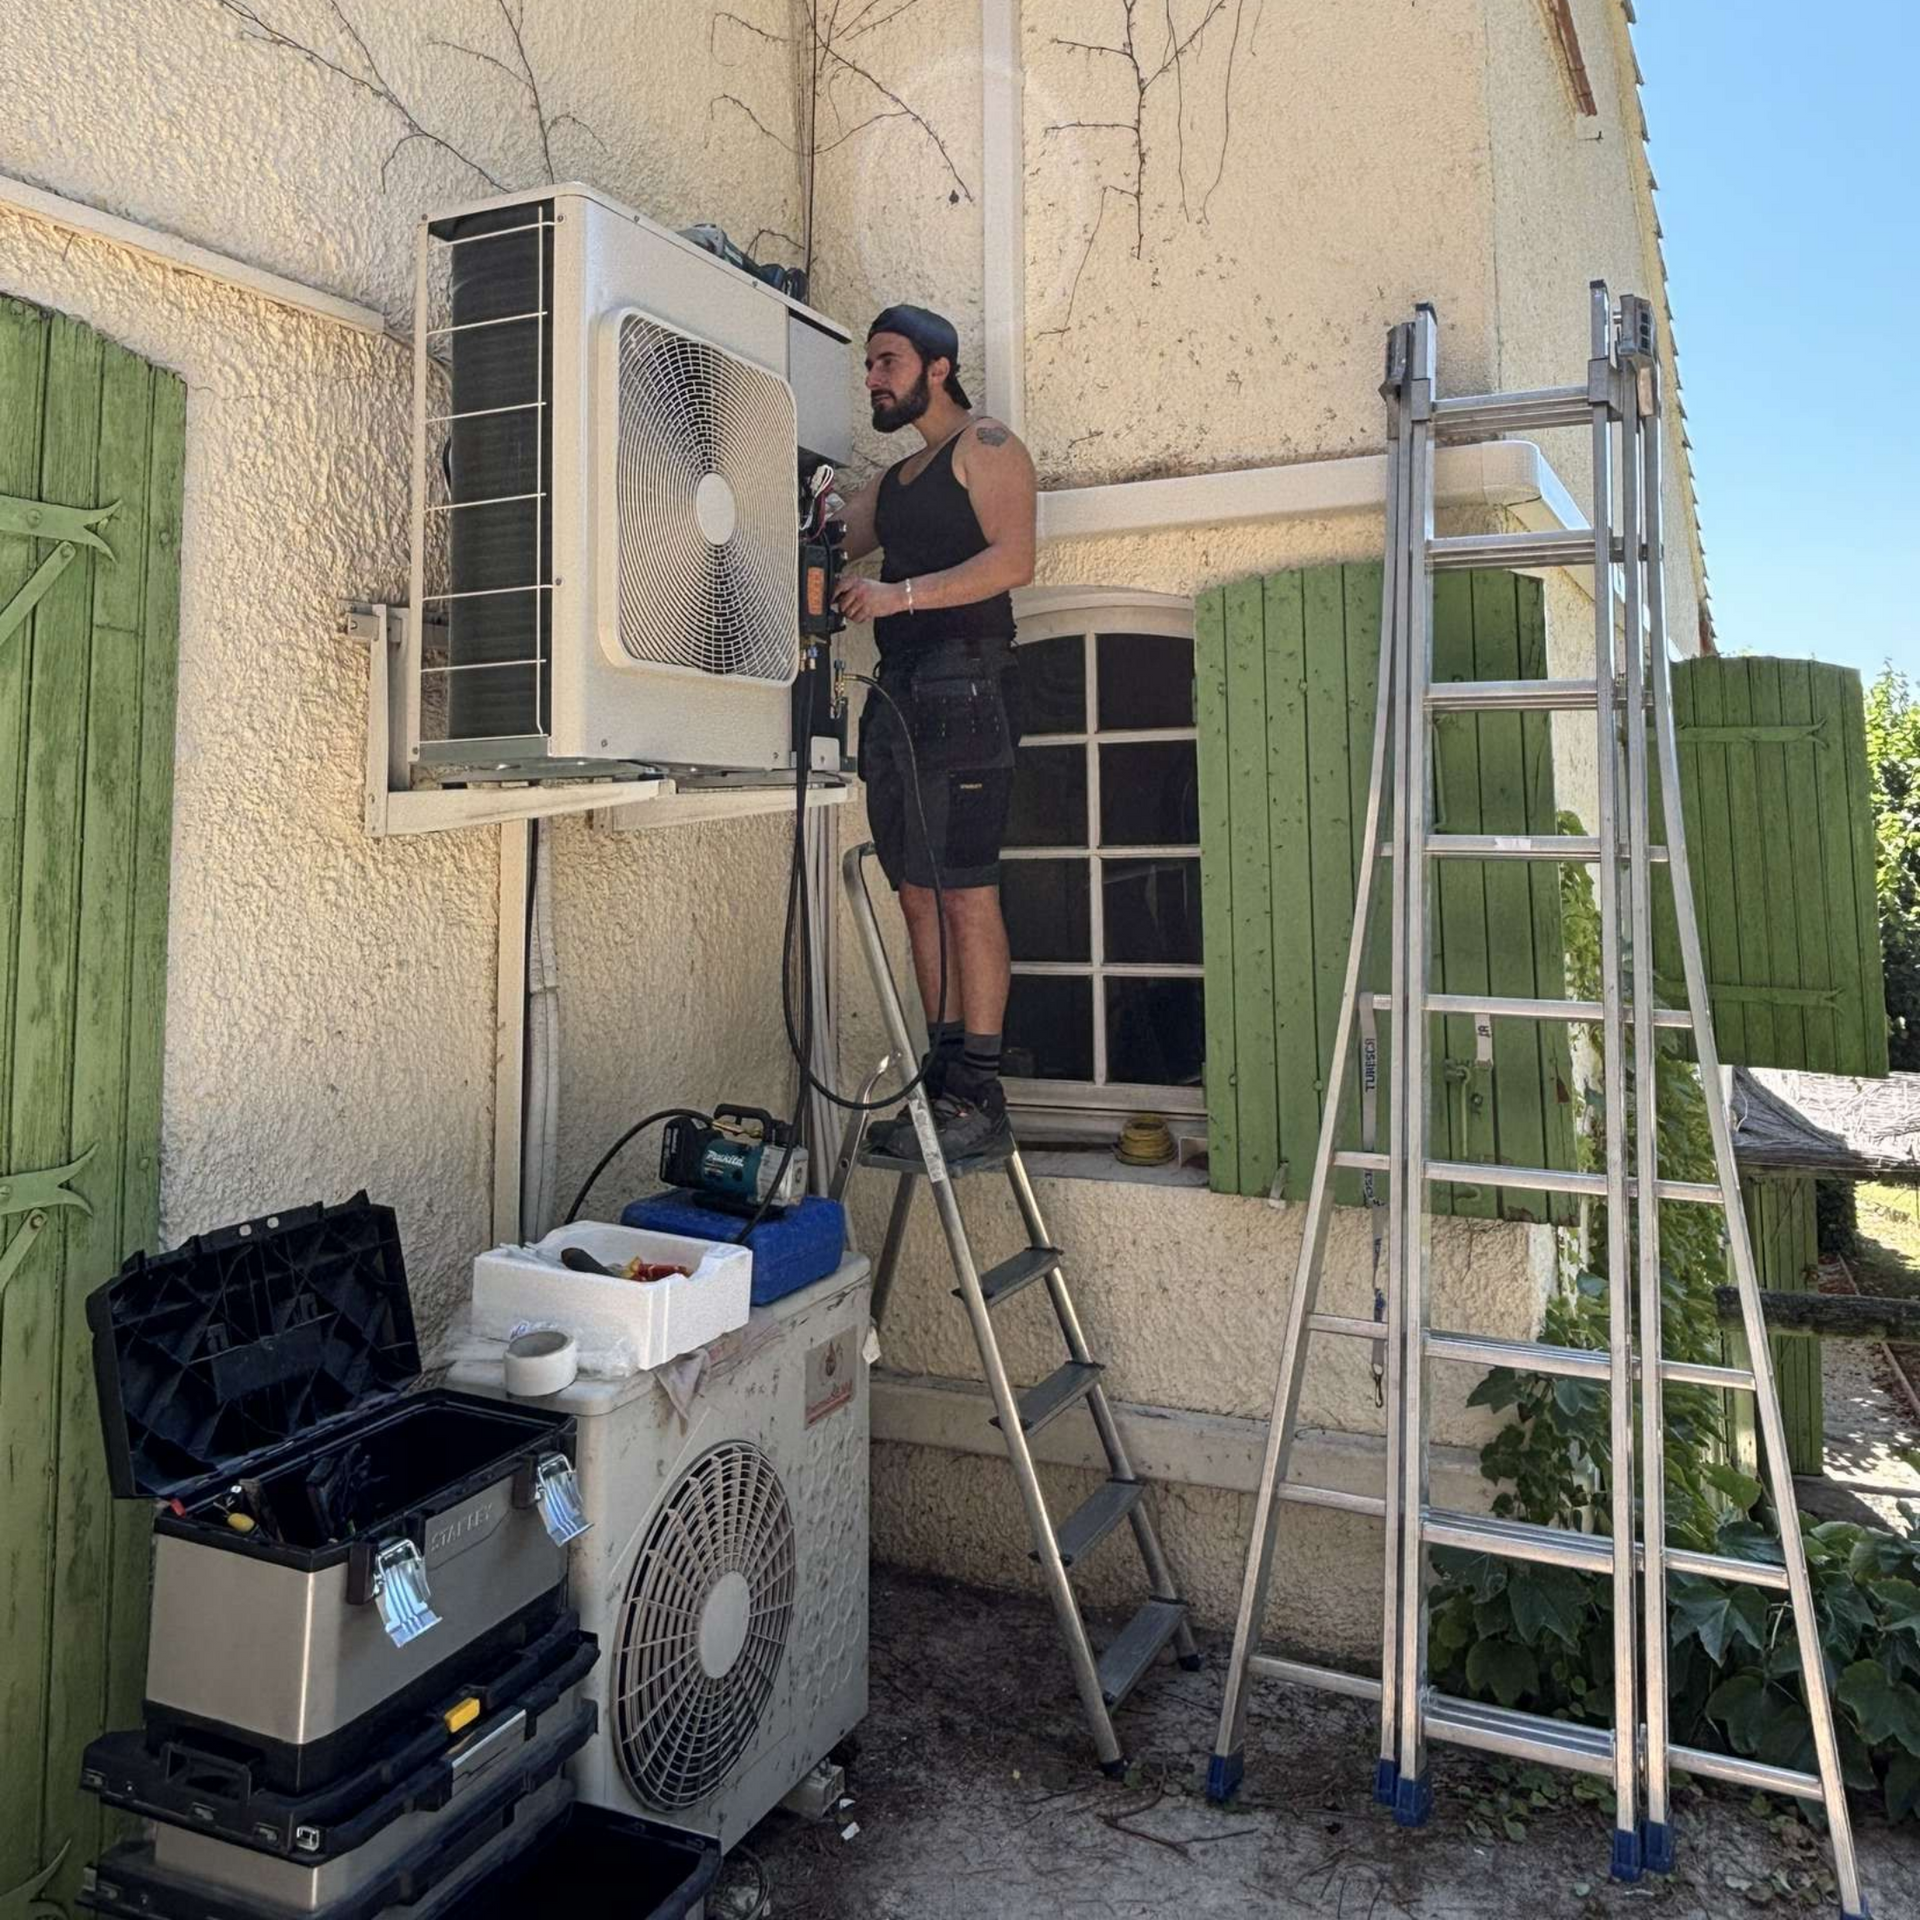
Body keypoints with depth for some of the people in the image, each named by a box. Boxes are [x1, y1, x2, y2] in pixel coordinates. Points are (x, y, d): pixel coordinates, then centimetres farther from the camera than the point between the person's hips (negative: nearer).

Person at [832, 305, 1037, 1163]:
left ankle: (980, 1095, -10)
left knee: (965, 890, -12)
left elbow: (1012, 558, -11)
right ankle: (943, 1081, 9)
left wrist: (903, 593, -20)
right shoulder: (894, 478, 28)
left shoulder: (985, 444, 3)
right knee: (919, 895, 4)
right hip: (897, 694, 8)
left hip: (962, 684, -8)